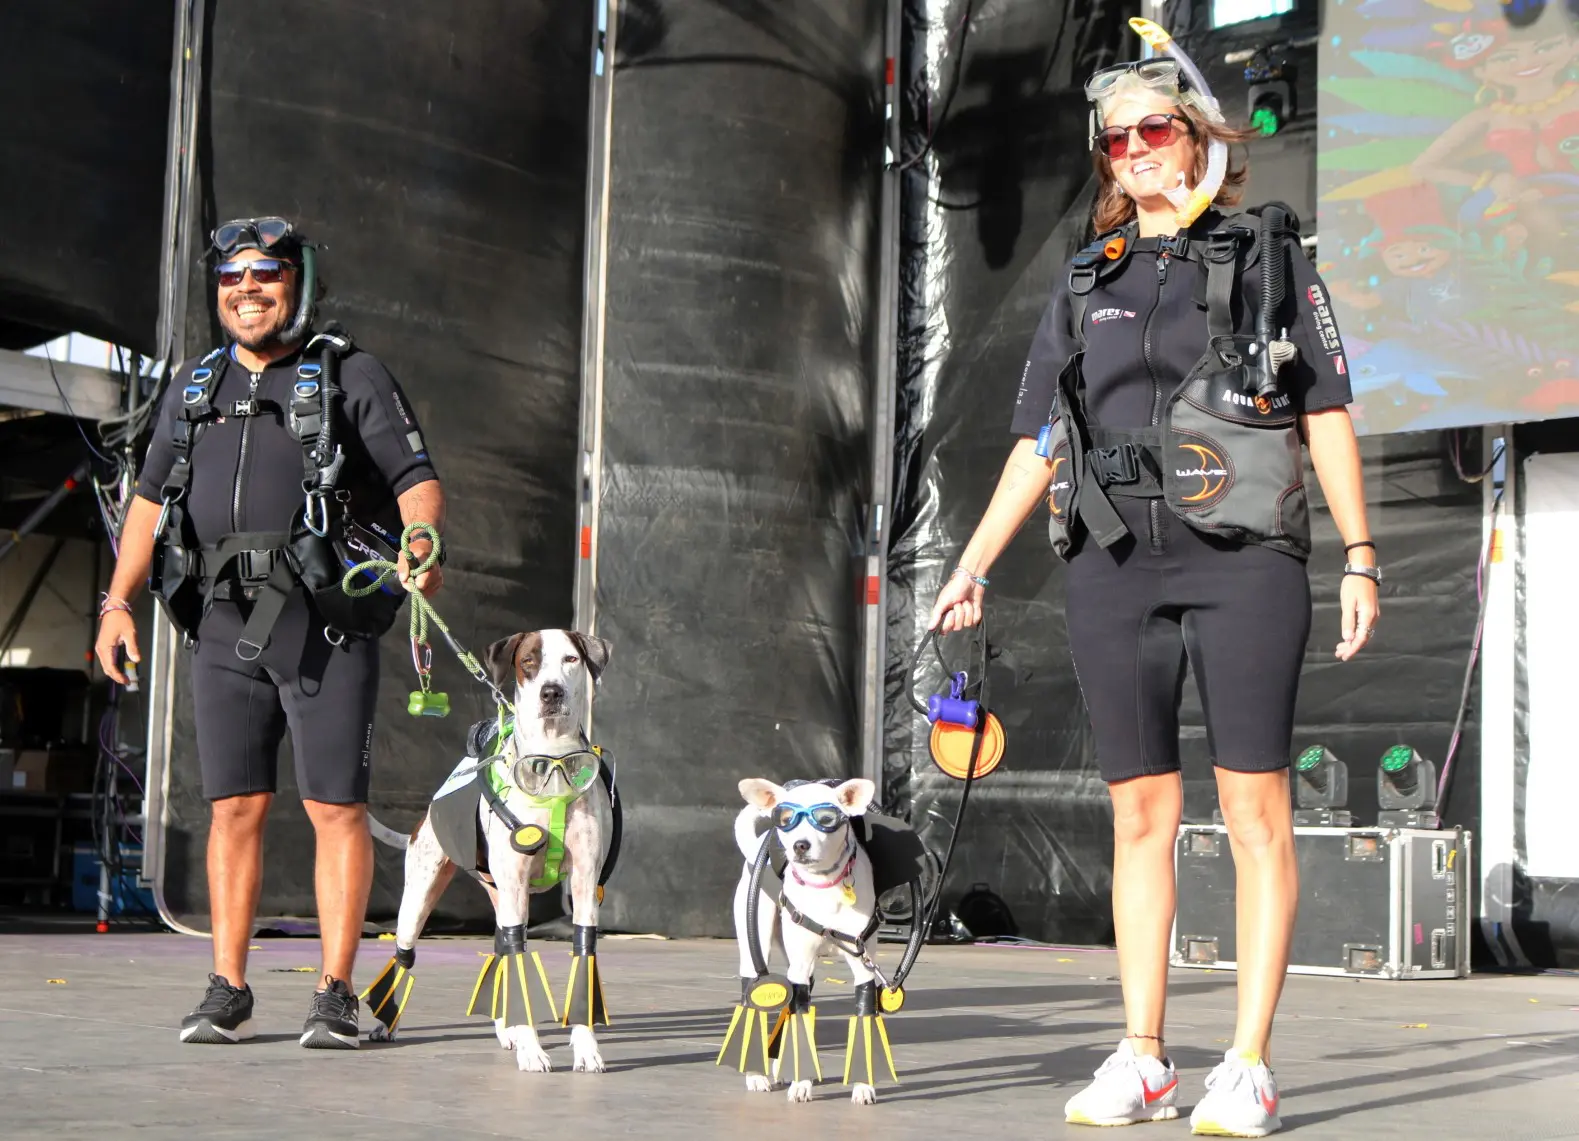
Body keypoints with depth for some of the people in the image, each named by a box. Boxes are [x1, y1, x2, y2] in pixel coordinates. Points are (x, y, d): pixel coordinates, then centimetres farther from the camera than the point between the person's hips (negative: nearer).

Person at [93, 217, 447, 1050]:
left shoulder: (351, 376, 5)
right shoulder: (195, 385, 18)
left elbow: (416, 480, -1)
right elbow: (150, 499, 20)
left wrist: (422, 549, -21)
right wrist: (117, 603, 10)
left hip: (324, 617, -4)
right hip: (225, 622, 4)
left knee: (335, 809, -4)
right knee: (234, 807, 4)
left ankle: (335, 995, 1)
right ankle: (228, 993, 11)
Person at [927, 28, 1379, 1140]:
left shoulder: (1270, 261, 9)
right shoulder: (1085, 287, 17)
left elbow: (1328, 416, 5)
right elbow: (1037, 444, 17)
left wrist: (1360, 560, -2)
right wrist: (973, 567, 10)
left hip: (1243, 557, -3)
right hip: (1115, 565, 3)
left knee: (1256, 810, -5)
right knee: (1141, 815, 5)